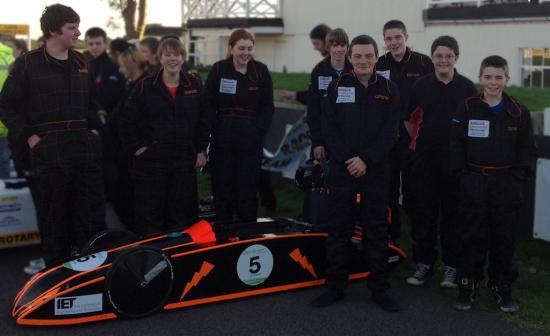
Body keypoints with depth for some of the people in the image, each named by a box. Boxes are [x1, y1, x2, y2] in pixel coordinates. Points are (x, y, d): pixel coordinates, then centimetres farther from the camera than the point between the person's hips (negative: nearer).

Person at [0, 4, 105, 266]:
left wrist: (94, 129, 11)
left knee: (93, 214, 6)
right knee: (54, 215, 2)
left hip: (85, 146, 5)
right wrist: (29, 136, -8)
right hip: (48, 149, -5)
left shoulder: (81, 63, 13)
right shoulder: (28, 64, -3)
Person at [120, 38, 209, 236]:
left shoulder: (195, 86, 6)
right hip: (150, 161, -2)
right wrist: (136, 147, -3)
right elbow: (127, 121, 4)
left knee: (182, 214, 7)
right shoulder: (145, 86, 0)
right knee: (149, 213, 1)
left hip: (184, 161, 2)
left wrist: (201, 150, 9)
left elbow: (204, 120, 13)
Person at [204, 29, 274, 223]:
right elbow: (208, 104, -1)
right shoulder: (218, 70, 2)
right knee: (222, 188, 5)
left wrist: (259, 131, -7)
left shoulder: (261, 71, 3)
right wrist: (216, 130, -9)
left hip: (251, 141, 0)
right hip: (222, 141, 0)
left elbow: (268, 106, 3)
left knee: (248, 189, 4)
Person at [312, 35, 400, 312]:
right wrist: (347, 160, -12)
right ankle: (334, 286, 15)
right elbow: (330, 129, -1)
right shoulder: (336, 87, 4)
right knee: (338, 229, 5)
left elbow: (390, 132, -4)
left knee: (376, 229, 5)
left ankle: (379, 288, 15)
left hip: (376, 170, 0)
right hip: (341, 169, 0)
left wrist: (366, 160, -14)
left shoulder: (388, 89, 4)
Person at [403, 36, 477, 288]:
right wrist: (420, 142, 10)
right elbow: (409, 120, 11)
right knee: (423, 212, 6)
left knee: (452, 213, 6)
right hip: (424, 160, 1)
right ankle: (424, 263, 18)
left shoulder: (467, 87, 0)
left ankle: (451, 266, 17)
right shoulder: (421, 85, 2)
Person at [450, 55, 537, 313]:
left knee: (505, 237, 7)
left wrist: (518, 176, -5)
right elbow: (456, 145, 0)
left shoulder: (519, 111, 2)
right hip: (473, 183, -1)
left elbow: (528, 149, 4)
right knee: (472, 236, 3)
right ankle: (468, 284, 15)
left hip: (507, 185, 1)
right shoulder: (467, 108, 0)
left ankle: (502, 287, 20)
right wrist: (462, 174, -7)